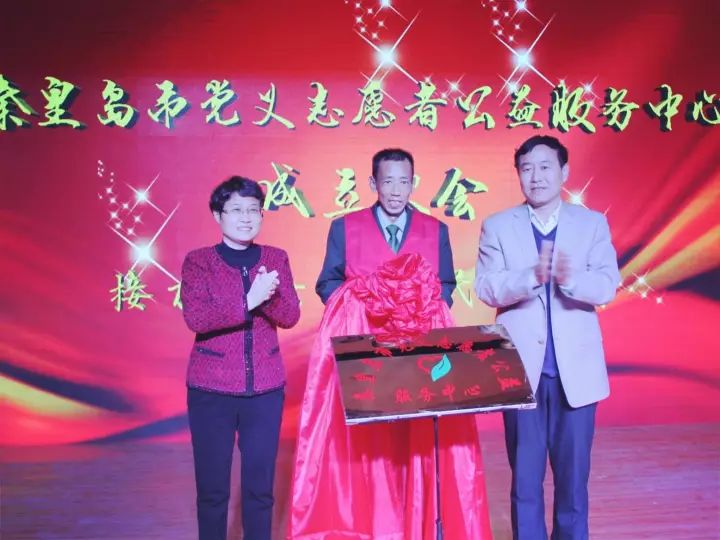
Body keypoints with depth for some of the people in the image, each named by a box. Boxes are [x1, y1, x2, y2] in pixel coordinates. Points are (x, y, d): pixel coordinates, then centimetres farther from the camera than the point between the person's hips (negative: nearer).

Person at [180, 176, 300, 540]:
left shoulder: (276, 259, 6)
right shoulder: (198, 261, -2)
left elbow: (290, 317, -3)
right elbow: (195, 318, -17)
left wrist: (269, 295, -24)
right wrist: (249, 300, -26)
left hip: (265, 388, 2)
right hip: (211, 389, -2)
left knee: (260, 486, 8)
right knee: (212, 487, 7)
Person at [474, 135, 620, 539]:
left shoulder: (593, 224, 4)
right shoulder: (497, 226, 3)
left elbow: (607, 287, -7)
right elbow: (485, 288, -9)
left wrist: (571, 279, -28)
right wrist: (532, 277, -27)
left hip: (576, 368, 1)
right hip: (521, 368, 0)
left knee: (574, 473, 12)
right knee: (525, 474, 9)